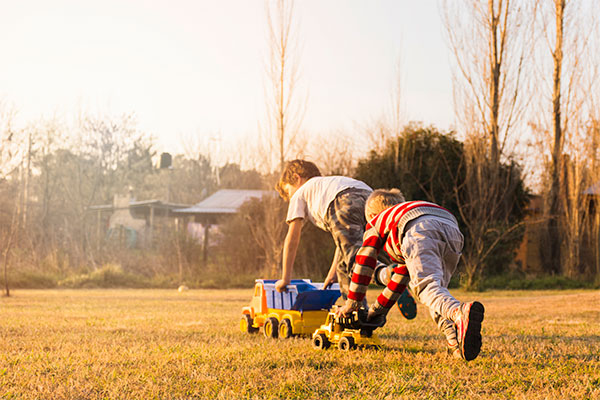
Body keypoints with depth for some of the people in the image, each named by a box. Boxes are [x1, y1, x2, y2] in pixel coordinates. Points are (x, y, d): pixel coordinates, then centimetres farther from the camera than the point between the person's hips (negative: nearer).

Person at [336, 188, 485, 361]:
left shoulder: (375, 223, 36)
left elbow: (364, 262, 32)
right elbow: (403, 272, 53)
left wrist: (352, 303, 40)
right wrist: (380, 306, 60)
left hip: (421, 230, -6)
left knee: (427, 287, -22)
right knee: (435, 290, 15)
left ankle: (460, 312, -55)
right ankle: (455, 337, -12)